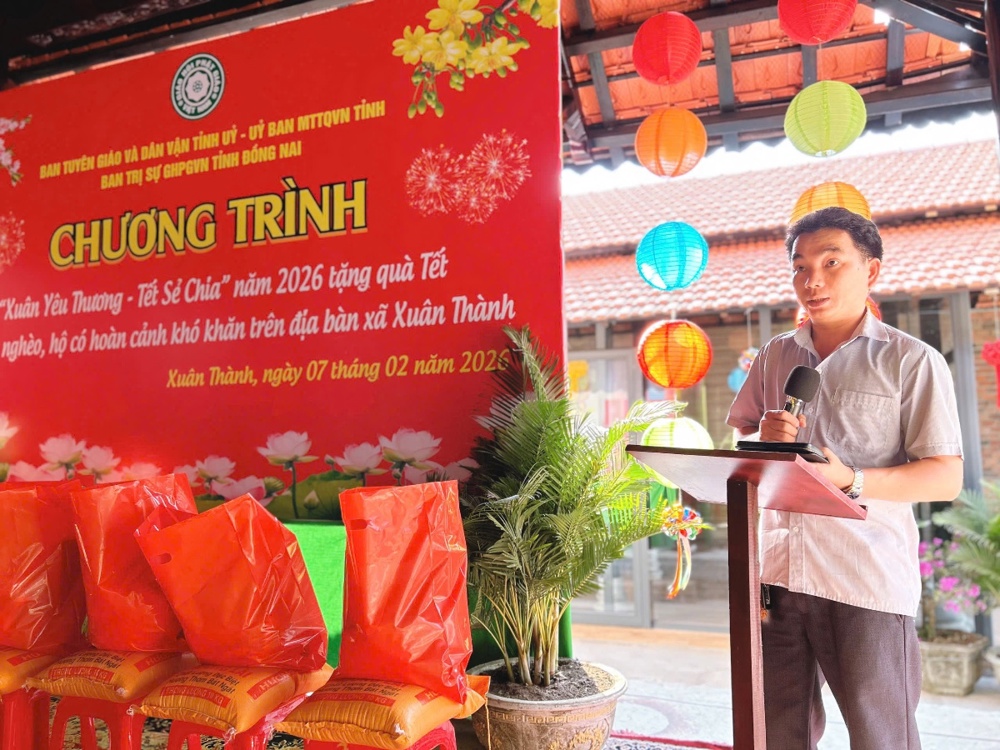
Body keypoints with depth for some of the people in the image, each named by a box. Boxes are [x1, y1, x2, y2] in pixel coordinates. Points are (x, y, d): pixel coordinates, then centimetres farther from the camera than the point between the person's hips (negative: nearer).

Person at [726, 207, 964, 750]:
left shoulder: (911, 361, -1)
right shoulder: (775, 356, 12)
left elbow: (947, 477, -5)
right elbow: (737, 438, 18)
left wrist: (849, 480, -21)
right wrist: (762, 439, -5)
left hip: (867, 582, -4)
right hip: (776, 573, 4)